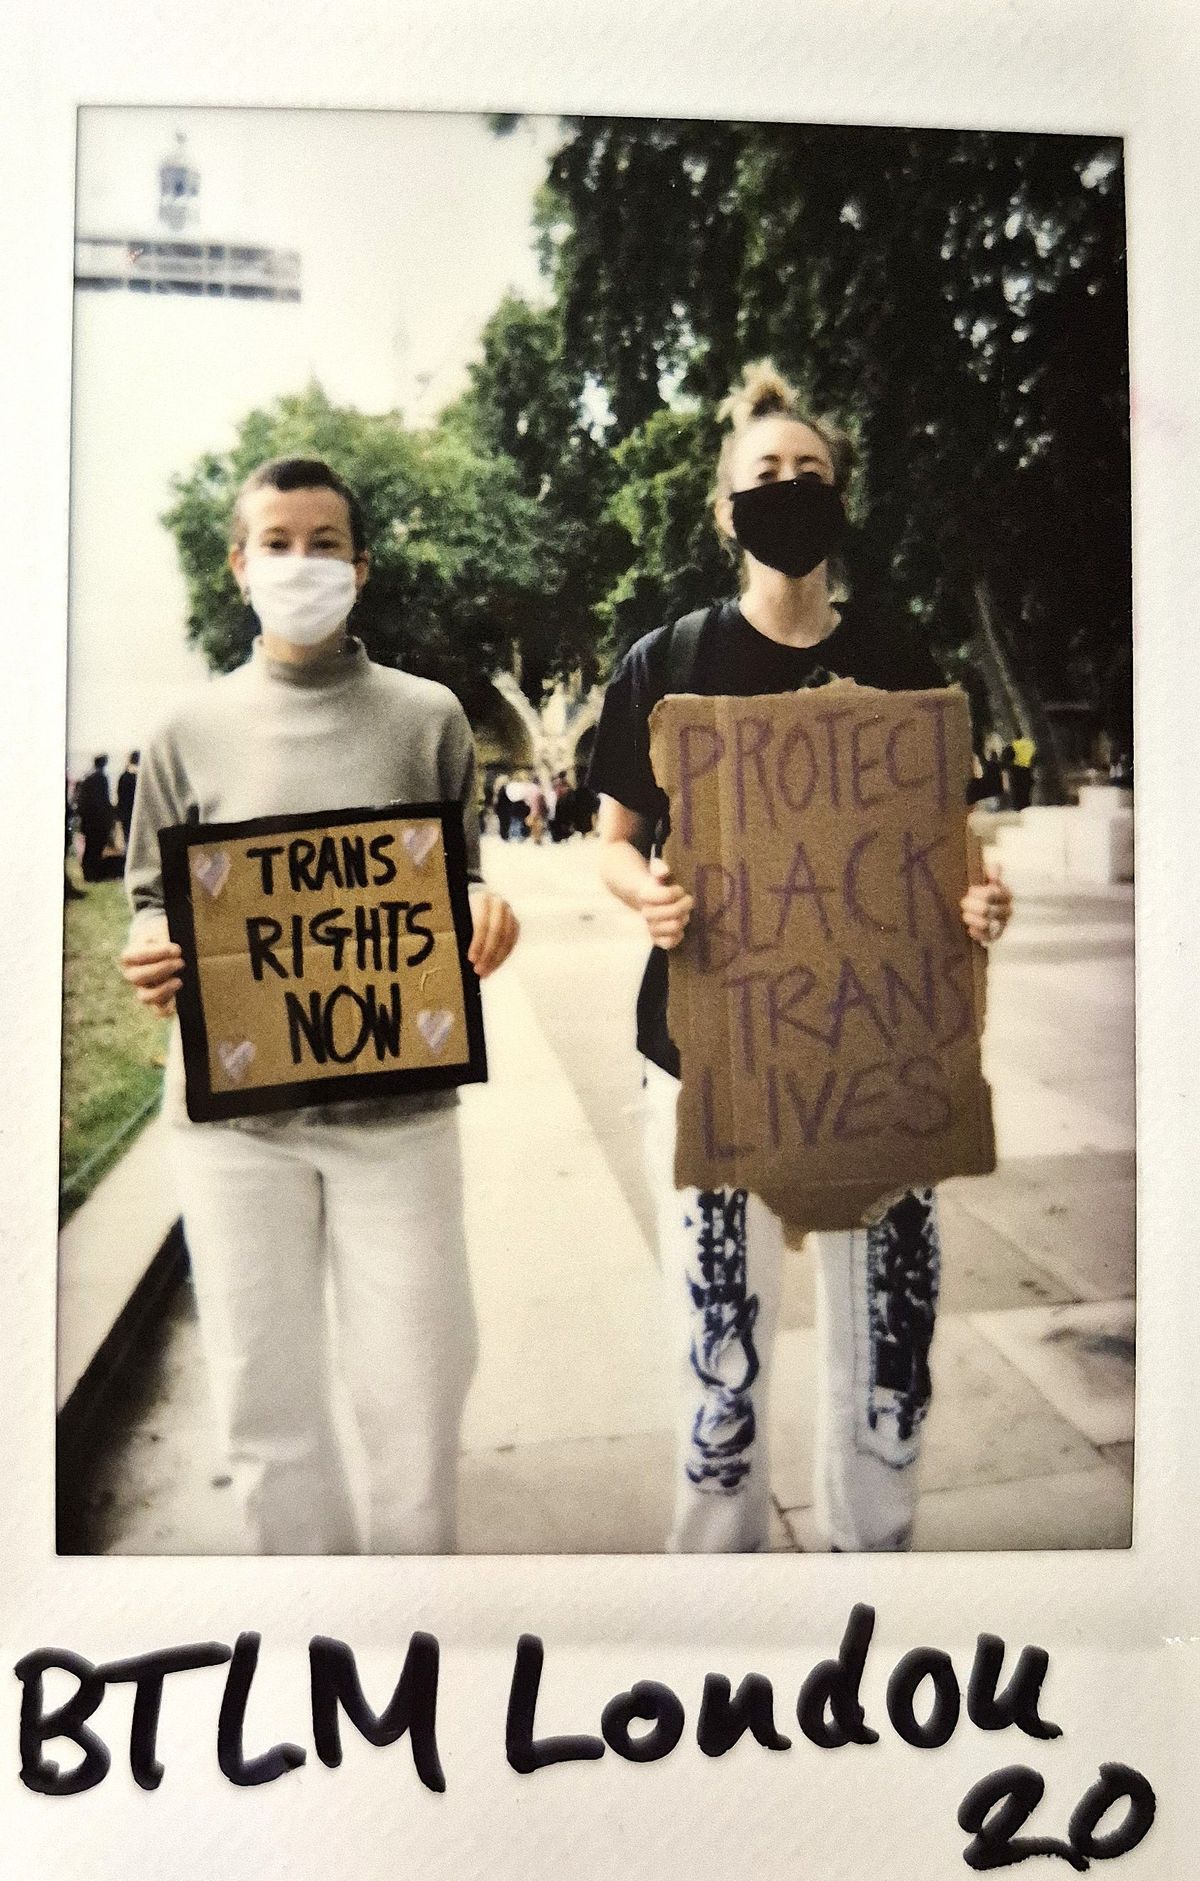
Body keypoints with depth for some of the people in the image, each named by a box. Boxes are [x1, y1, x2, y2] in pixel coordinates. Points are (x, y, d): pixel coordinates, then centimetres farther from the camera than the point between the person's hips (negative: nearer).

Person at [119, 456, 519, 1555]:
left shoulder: (426, 718, 6)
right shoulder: (191, 734, 8)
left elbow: (462, 883, 9)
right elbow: (155, 905, 11)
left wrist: (486, 922, -14)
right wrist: (152, 958, -11)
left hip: (397, 1098, -1)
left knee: (417, 1382, 4)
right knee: (267, 1391, 9)